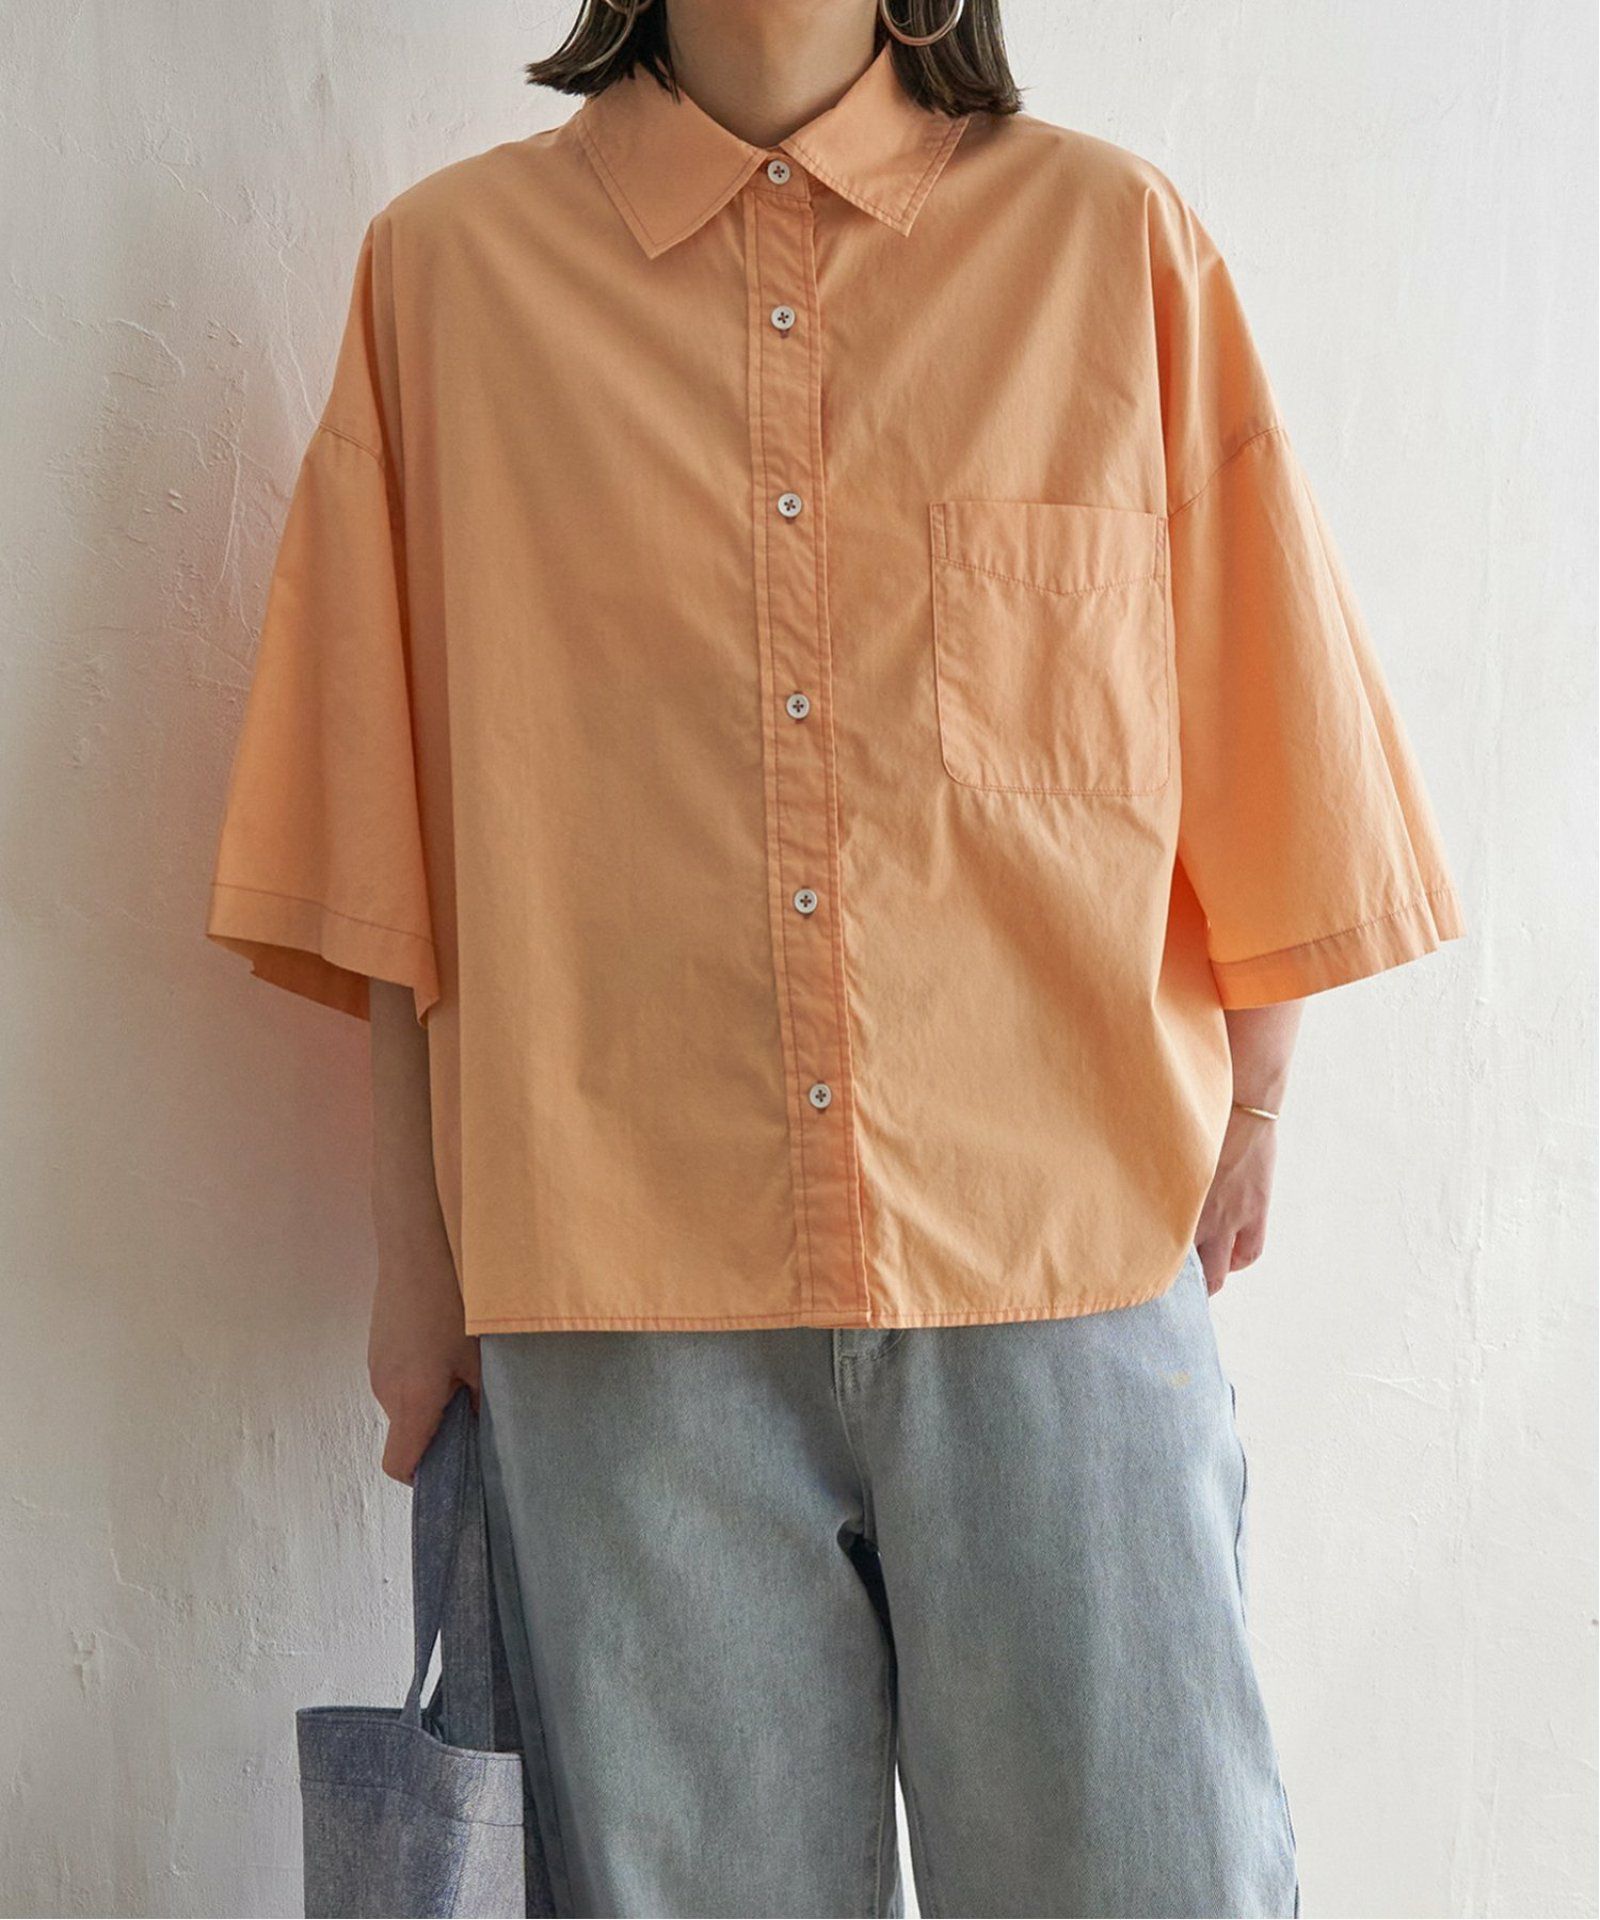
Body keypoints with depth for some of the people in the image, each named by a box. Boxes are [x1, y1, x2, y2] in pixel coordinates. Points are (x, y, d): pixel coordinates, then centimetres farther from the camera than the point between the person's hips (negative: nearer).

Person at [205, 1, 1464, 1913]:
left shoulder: (1111, 234, 6)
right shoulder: (450, 261, 7)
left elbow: (1253, 760, 11)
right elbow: (402, 836, 8)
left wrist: (1238, 1131, 9)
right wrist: (416, 1251, 7)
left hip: (1064, 1262, 0)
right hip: (624, 1286, 1)